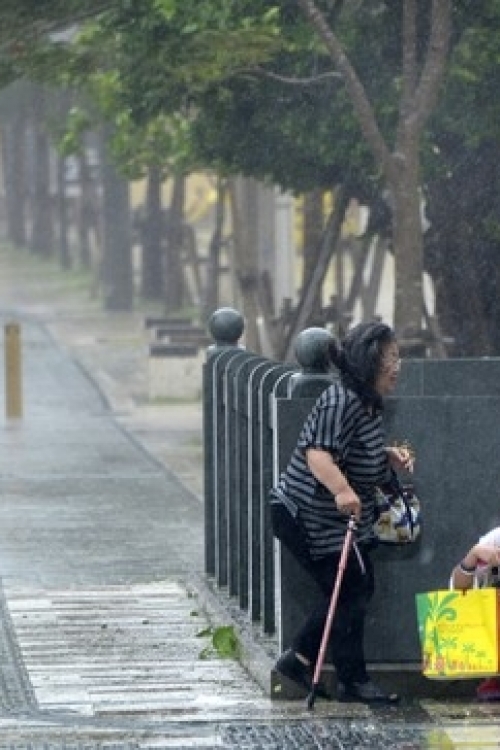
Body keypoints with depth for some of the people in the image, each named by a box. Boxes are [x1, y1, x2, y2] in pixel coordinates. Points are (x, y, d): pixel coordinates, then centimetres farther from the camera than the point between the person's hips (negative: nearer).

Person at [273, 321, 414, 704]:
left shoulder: (368, 403, 9)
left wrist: (391, 456, 5)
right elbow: (318, 454, -35)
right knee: (351, 593, -5)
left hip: (346, 519, 10)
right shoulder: (340, 402, -24)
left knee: (359, 590, 12)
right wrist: (342, 490, -48)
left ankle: (300, 659, 21)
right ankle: (353, 680, 4)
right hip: (319, 518, -10)